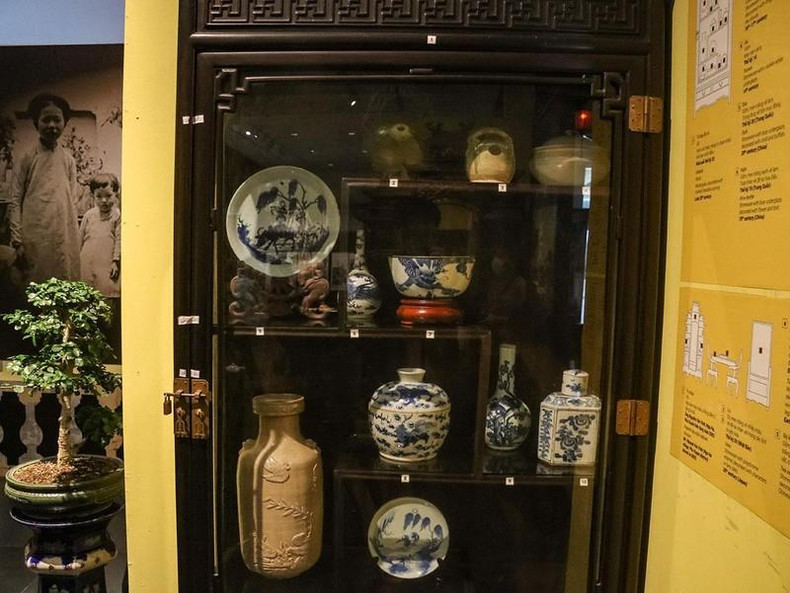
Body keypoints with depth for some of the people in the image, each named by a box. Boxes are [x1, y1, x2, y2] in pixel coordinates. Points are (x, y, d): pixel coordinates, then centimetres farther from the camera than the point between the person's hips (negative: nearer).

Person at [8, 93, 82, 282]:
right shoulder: (27, 158, 2)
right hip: (33, 238, -2)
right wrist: (17, 241, -8)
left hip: (64, 238, 2)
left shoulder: (68, 159, 10)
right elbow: (15, 202, 0)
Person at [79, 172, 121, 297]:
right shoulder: (89, 215, 9)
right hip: (87, 263, 4)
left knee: (108, 290, -6)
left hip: (107, 264, -3)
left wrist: (116, 261, -7)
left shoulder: (117, 215, -2)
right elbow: (80, 238, 14)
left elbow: (119, 240, -4)